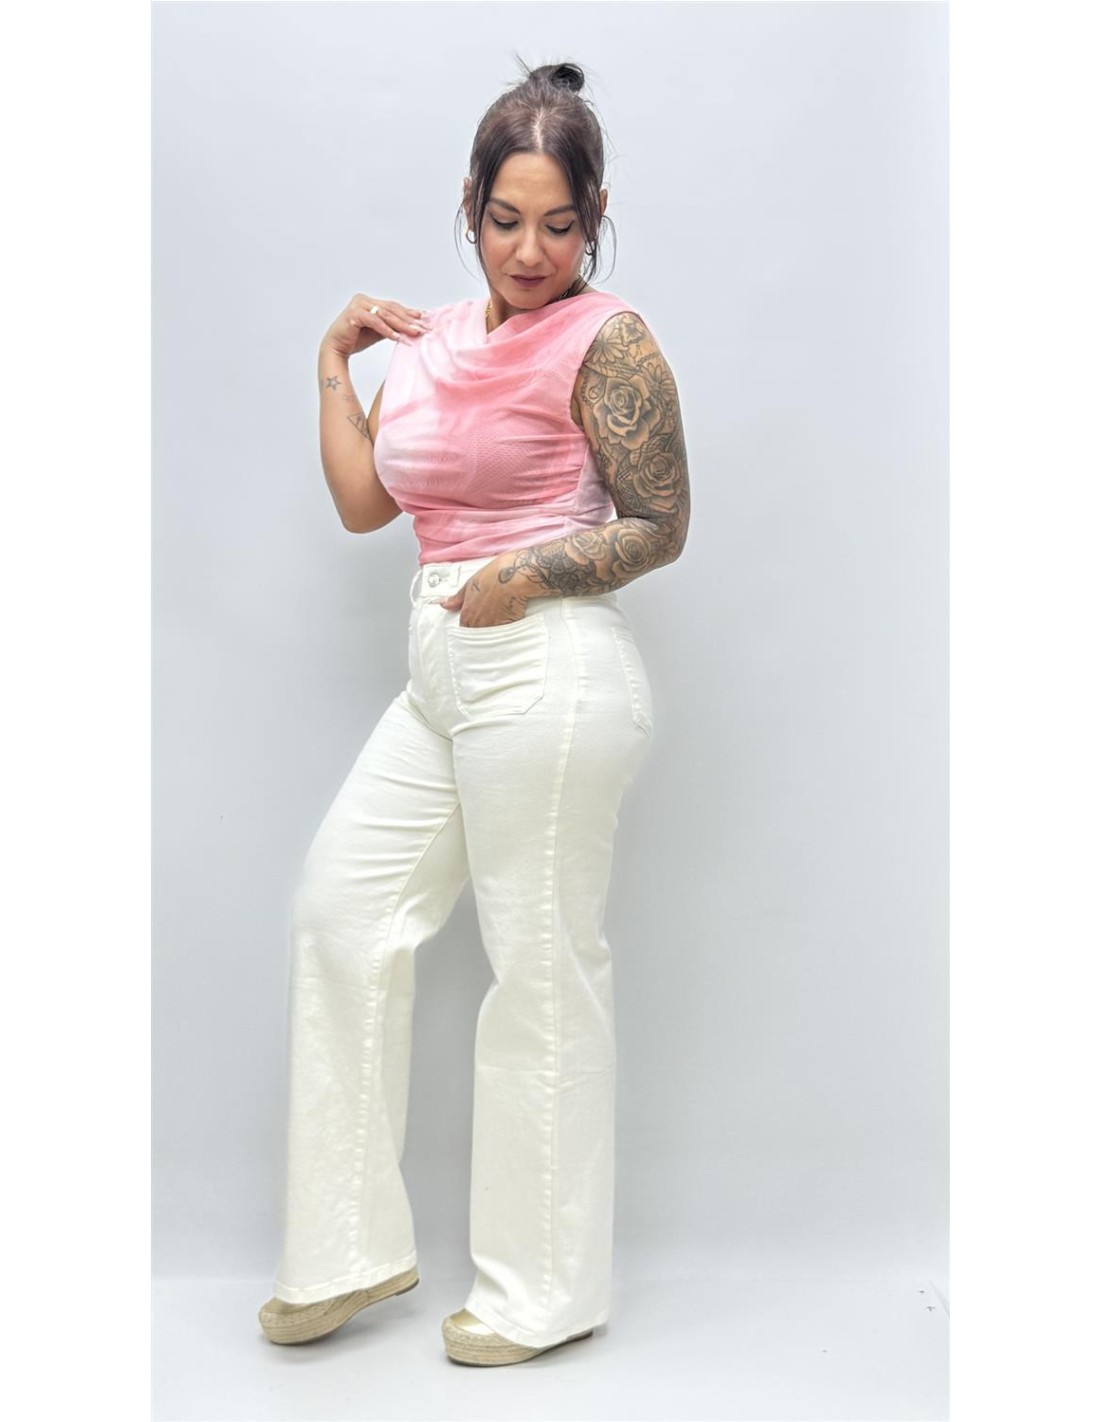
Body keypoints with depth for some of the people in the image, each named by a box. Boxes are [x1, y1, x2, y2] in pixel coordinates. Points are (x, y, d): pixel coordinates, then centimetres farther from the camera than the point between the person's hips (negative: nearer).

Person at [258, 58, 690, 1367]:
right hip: (444, 673, 8)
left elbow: (660, 527, -6)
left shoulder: (606, 341, -5)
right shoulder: (429, 340, 15)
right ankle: (354, 1248, 25)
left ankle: (546, 1290, 20)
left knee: (540, 964, 0)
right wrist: (334, 361, 14)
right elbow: (362, 501, 11)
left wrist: (532, 571, -18)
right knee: (340, 906, 9)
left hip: (549, 673, -8)